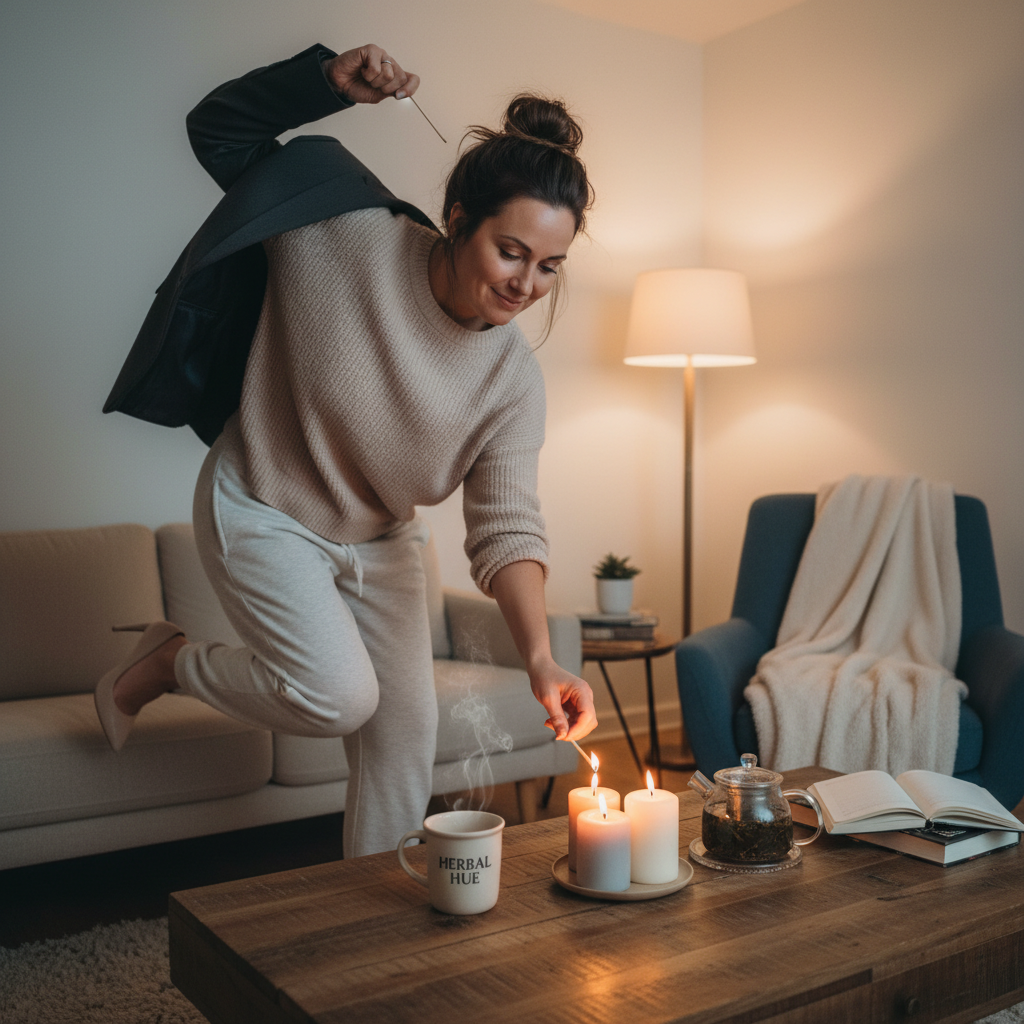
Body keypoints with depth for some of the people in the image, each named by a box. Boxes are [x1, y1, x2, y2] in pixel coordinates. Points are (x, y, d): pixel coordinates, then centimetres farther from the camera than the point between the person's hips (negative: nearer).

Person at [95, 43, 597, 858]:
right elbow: (220, 130, -12)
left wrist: (540, 659, -34)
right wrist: (330, 79, -27)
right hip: (263, 514, -5)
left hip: (380, 543, 5)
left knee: (407, 729, 6)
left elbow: (505, 529, -20)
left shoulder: (513, 378, -16)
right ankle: (164, 663, 10)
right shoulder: (345, 237, -24)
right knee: (338, 697, -18)